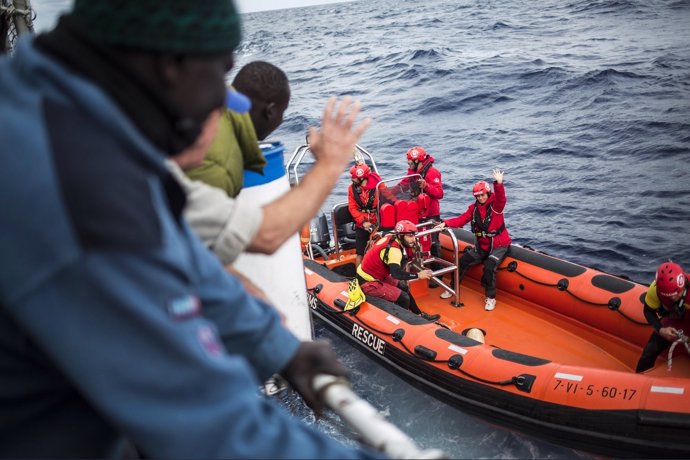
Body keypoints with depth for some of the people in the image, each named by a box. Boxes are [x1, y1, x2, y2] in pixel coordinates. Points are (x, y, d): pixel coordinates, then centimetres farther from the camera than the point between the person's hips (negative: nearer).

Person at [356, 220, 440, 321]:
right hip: (368, 282, -10)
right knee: (403, 297, -11)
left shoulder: (391, 237, -4)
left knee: (403, 286, 19)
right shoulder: (393, 249, -28)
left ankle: (419, 314, 30)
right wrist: (418, 275, -30)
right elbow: (396, 274, -37)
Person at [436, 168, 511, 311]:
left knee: (489, 267, -26)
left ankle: (491, 298, -8)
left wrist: (499, 183, -55)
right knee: (463, 261, 1)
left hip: (499, 245, -6)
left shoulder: (495, 205, -14)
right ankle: (453, 288, 21)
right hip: (482, 245, 6)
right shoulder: (474, 207, 1)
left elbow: (501, 198, -36)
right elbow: (462, 219, -7)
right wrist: (446, 223, -24)